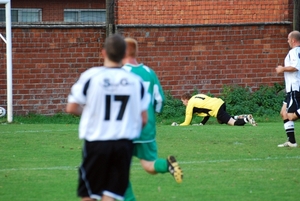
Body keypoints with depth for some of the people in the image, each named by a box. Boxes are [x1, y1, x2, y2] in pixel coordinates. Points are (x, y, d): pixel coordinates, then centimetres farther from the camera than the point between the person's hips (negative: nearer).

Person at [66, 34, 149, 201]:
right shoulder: (136, 81, 0)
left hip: (96, 143, -2)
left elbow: (71, 108, -4)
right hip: (124, 144, 2)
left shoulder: (90, 76, -7)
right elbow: (144, 119, 3)